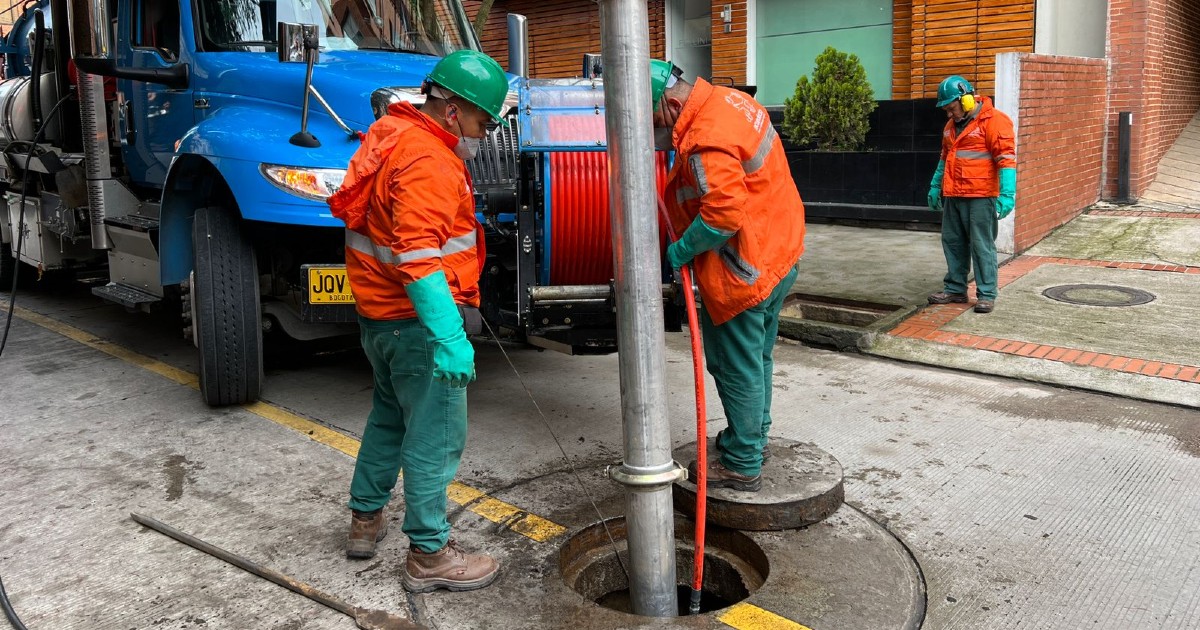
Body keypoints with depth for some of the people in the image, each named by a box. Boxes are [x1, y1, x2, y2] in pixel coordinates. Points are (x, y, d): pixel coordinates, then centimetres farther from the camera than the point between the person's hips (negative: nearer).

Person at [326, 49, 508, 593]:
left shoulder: (391, 136, 12)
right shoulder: (427, 160, -21)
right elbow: (418, 256, -31)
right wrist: (449, 337, -35)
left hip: (379, 313, 11)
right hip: (417, 319, -11)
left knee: (391, 415, 25)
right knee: (435, 436, -1)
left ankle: (365, 519, 39)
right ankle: (428, 556, 10)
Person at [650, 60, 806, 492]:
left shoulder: (705, 141, -26)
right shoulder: (728, 100, 7)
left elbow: (723, 214, -31)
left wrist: (681, 251, -16)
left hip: (743, 272, -10)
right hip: (779, 255, 10)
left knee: (737, 368, 3)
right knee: (756, 359, 23)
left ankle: (742, 466, 15)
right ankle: (754, 437, 39)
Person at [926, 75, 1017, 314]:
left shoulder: (993, 121, -9)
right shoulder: (951, 125, 16)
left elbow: (1006, 158, -15)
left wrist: (1007, 194, -22)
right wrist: (935, 187, 27)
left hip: (980, 197, -8)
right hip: (953, 196, 8)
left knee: (982, 246, -3)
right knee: (953, 243, 12)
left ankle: (986, 295, 4)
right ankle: (955, 289, 23)